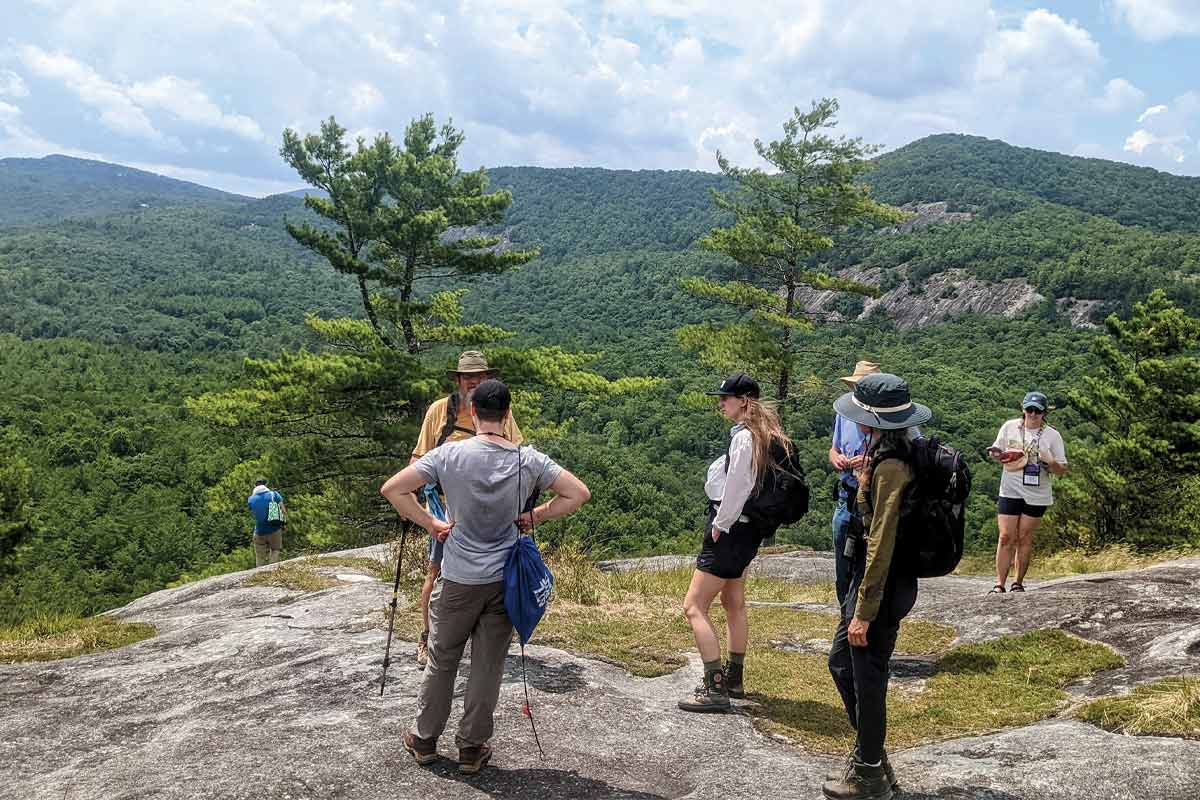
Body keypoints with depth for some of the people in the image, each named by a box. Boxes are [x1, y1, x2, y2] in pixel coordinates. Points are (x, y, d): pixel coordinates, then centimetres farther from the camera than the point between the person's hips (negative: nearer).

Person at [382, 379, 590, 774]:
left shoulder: (449, 454, -10)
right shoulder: (528, 459, -7)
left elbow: (391, 489, -9)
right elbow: (579, 493, -5)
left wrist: (431, 524, -1)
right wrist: (535, 517, 3)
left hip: (458, 578, -1)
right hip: (505, 579, 1)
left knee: (441, 661, 16)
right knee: (488, 667, 11)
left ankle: (425, 739, 29)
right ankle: (472, 748, 20)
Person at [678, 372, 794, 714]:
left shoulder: (744, 436, -19)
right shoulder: (767, 436, 9)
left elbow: (736, 487, -21)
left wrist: (719, 525, -10)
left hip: (730, 531, -10)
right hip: (746, 531, 11)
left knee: (694, 608, -6)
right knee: (734, 604, 23)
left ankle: (715, 689, -6)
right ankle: (734, 678, 36)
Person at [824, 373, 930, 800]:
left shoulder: (890, 467, -23)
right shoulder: (886, 453, 7)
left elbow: (882, 544, -24)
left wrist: (864, 612, -21)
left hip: (882, 584, -10)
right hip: (867, 574, 10)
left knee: (867, 677, 5)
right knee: (841, 660, 20)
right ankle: (870, 754, 34)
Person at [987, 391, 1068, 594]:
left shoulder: (1052, 435, 0)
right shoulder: (1009, 427, 2)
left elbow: (1062, 469, 3)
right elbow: (997, 451, 14)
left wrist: (1050, 463, -19)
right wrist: (996, 454, -10)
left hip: (1036, 495, 0)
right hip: (1010, 491, 0)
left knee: (1025, 539, 6)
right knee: (1006, 538, -5)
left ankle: (1018, 582, 16)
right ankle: (999, 584, -1)